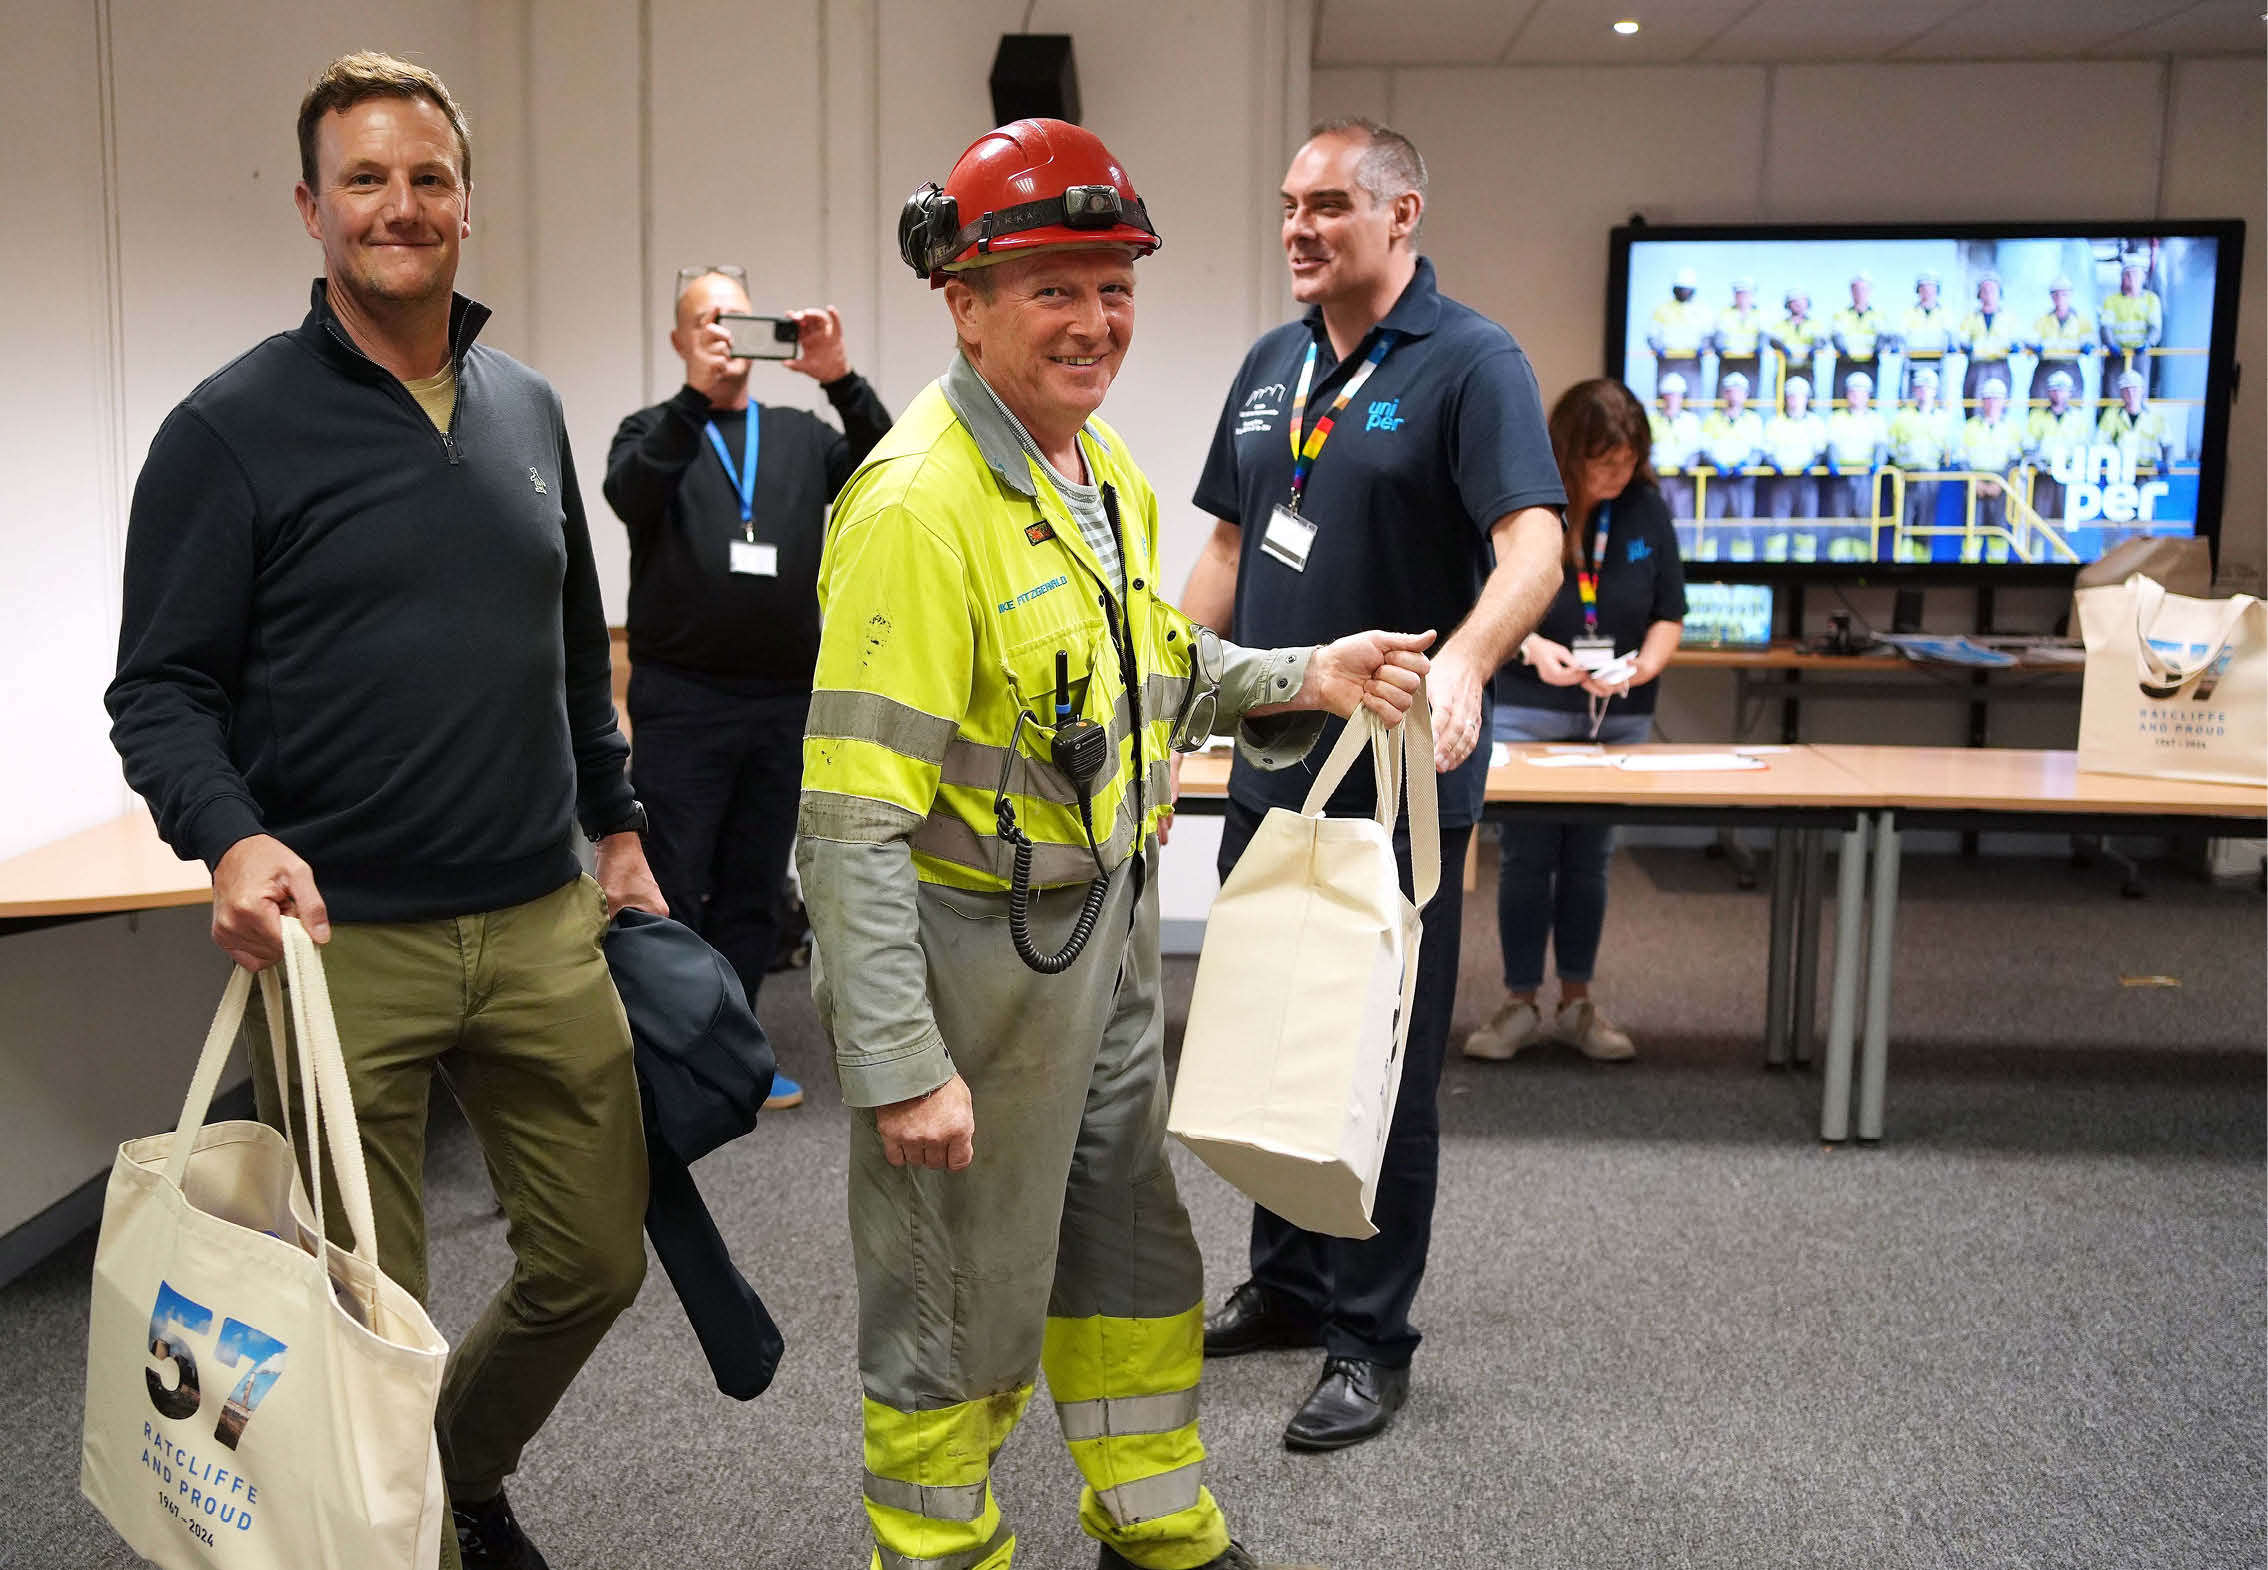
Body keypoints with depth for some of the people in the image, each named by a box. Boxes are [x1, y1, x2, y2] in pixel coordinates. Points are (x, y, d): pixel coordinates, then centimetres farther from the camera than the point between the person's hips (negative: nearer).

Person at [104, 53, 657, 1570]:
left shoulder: (527, 409, 11)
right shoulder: (232, 429, -4)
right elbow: (160, 689, -6)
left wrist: (618, 828, 19)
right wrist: (232, 837, -23)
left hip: (544, 928, 5)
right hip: (343, 943, -5)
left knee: (595, 1262, 13)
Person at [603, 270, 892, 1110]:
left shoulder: (800, 435, 14)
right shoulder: (654, 432, 7)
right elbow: (630, 495, -15)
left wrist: (842, 381, -15)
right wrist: (696, 394, -23)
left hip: (784, 701, 3)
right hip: (682, 701, -3)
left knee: (755, 891, 10)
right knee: (672, 887, -1)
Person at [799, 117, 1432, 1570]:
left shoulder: (1109, 472, 5)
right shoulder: (920, 503, -23)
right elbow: (852, 813, -25)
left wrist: (1300, 681, 4)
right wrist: (899, 1063, -25)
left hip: (1109, 931, 9)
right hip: (974, 949, -9)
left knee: (1134, 1244, 22)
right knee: (962, 1298, 8)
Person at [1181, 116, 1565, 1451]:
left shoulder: (1472, 364, -10)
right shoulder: (1273, 366, 11)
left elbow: (1533, 549, -23)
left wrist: (1462, 663, -42)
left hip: (1399, 786, -7)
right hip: (1268, 769, 7)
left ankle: (1372, 1340, 17)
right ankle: (1286, 1286, 33)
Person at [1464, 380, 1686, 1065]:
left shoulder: (1647, 512, -2)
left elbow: (1669, 615, 4)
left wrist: (1646, 663, -16)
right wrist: (1532, 649, -22)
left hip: (1618, 719, 3)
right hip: (1522, 715, -2)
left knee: (1589, 863, 10)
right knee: (1527, 860, 1)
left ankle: (1577, 1003, 22)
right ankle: (1520, 1003, 14)